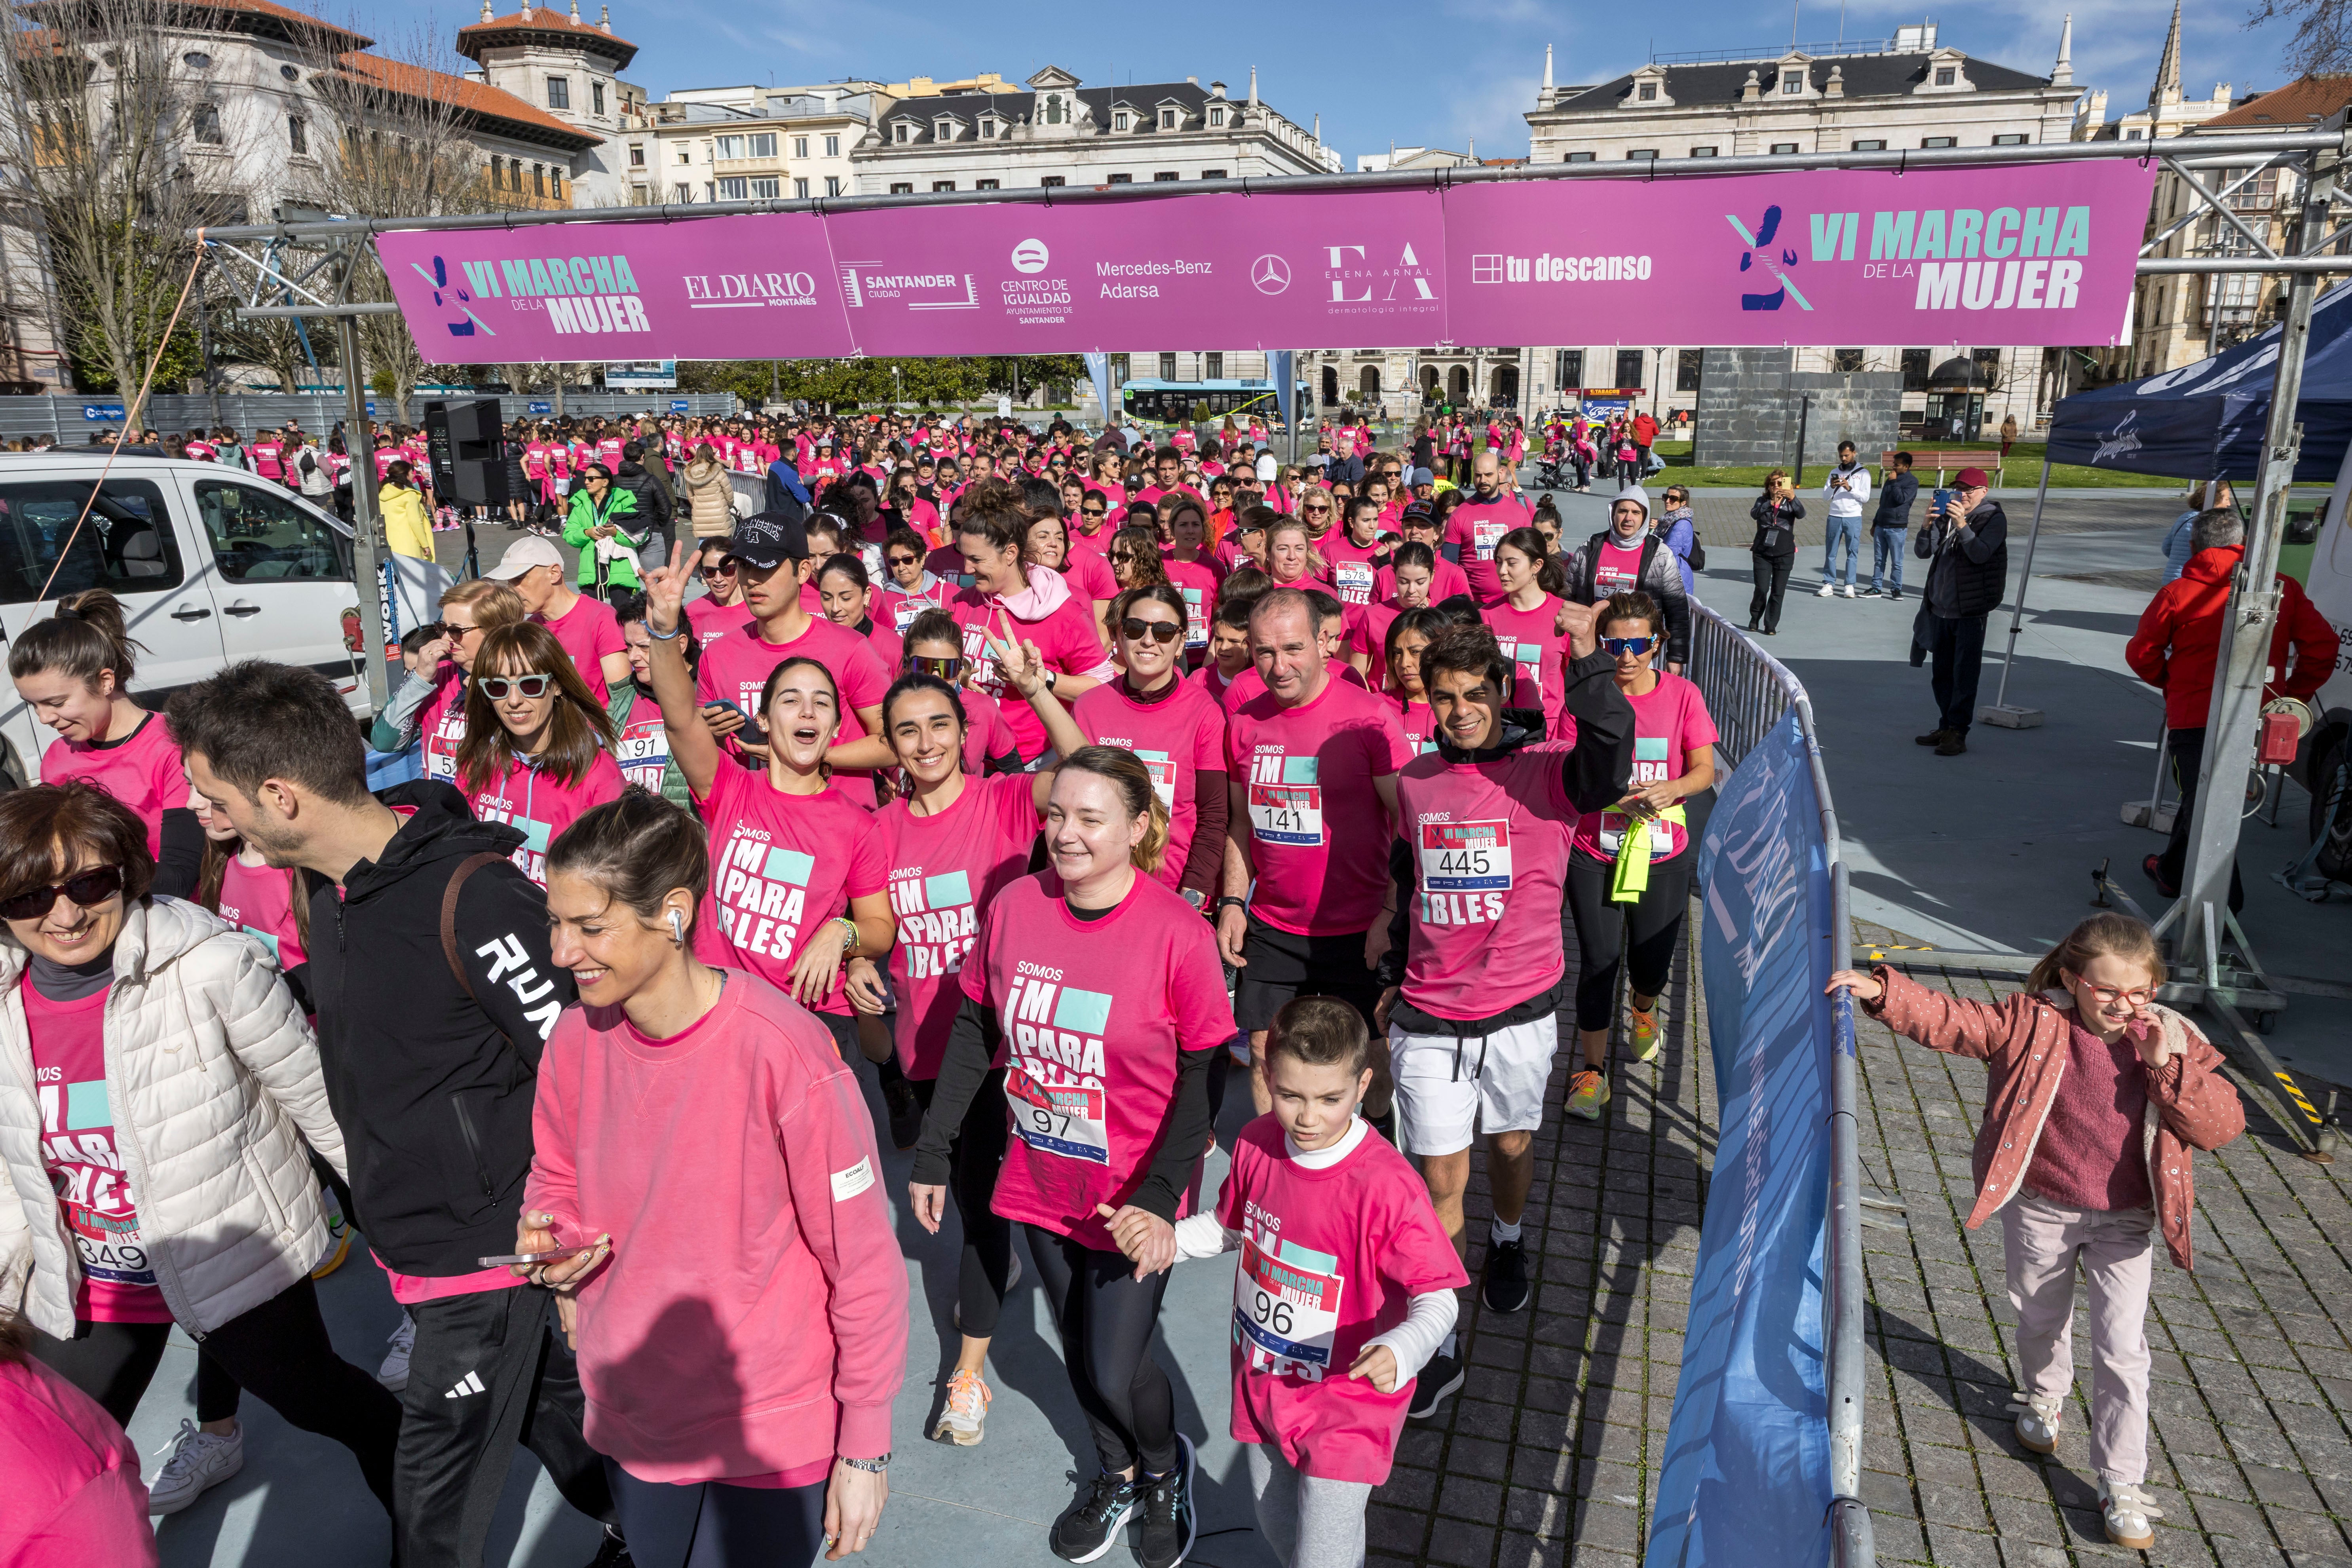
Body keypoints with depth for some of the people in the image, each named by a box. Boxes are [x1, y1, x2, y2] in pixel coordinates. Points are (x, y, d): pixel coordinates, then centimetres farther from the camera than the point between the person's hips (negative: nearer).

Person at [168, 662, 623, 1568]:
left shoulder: (471, 895, -26)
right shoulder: (330, 885, 1)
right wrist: (377, 1194, 17)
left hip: (485, 1252, -8)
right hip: (410, 1240, 8)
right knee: (547, 1408, 22)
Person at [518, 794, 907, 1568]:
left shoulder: (787, 1057, -27)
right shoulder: (575, 1040, -9)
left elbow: (864, 1263, -18)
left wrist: (865, 1450, -11)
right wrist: (545, 1240, -12)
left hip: (771, 1442, -5)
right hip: (630, 1422, 6)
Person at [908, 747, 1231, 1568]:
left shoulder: (1177, 932, -20)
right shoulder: (1013, 907, -9)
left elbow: (1204, 1076, -14)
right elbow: (974, 1032, 2)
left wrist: (1160, 1194, -21)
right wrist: (932, 1152, 4)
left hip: (1132, 1199, -4)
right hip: (1040, 1185, 4)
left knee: (1116, 1371, 1)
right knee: (1077, 1351, 20)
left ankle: (1165, 1470, 37)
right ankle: (1116, 1477, 49)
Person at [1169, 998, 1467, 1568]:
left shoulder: (1386, 1185, -29)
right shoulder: (1256, 1145, -12)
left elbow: (1438, 1298, -23)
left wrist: (1400, 1351, -41)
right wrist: (1167, 1238, -7)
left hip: (1345, 1403, -5)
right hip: (1262, 1385, 5)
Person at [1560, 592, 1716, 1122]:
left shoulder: (1682, 694, -3)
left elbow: (1705, 769, -1)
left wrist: (1672, 789, -21)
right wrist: (1612, 792, -21)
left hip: (1663, 856, 1)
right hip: (1594, 854, -1)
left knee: (1652, 962, 11)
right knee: (1597, 962, 0)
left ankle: (1644, 1009, 49)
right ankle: (1593, 1069, 18)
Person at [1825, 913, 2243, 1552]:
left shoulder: (2171, 1041, -11)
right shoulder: (2033, 1024, -16)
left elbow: (2223, 1126, -15)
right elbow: (1950, 1021, -22)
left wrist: (2169, 1070, -28)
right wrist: (1882, 991, -36)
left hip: (2126, 1221, 0)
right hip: (2040, 1211, 0)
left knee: (2122, 1349, 1)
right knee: (2041, 1320, 22)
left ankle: (2121, 1484, 15)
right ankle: (2045, 1398, 53)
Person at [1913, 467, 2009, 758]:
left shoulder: (1994, 518, -4)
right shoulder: (1946, 514, 10)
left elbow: (1980, 554, -18)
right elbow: (1923, 552, 2)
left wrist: (1962, 524, -27)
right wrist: (1929, 525, -14)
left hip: (1970, 611, -6)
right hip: (1940, 608, 6)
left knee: (1964, 675, -6)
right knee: (1942, 675, 13)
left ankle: (1958, 733, -3)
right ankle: (1946, 727, 23)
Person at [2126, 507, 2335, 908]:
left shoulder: (2178, 594, -6)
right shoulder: (2283, 589, 4)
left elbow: (2141, 653, 0)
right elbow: (2322, 647, 0)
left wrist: (2171, 683, 18)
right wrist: (2292, 696, 10)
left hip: (2195, 720, -5)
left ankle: (2223, 904, -8)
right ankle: (2172, 872, 41)